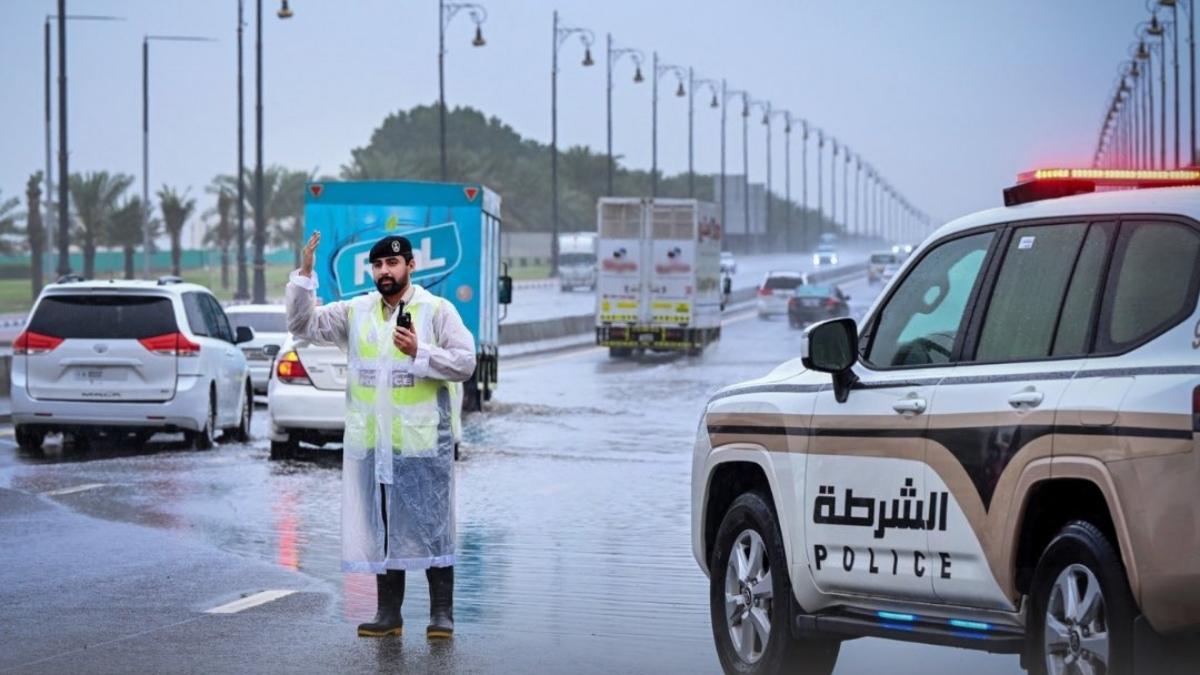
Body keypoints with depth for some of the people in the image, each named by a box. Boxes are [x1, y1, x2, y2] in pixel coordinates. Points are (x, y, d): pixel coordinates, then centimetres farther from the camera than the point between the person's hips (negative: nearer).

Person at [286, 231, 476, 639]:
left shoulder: (437, 311, 0)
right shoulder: (355, 313, 10)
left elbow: (465, 362, -5)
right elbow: (303, 324, 6)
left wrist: (420, 352, -18)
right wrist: (305, 274, -5)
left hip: (424, 441, -4)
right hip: (372, 444, 4)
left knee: (432, 527, -3)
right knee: (382, 529, 8)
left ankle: (442, 614, 2)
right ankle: (389, 614, 15)